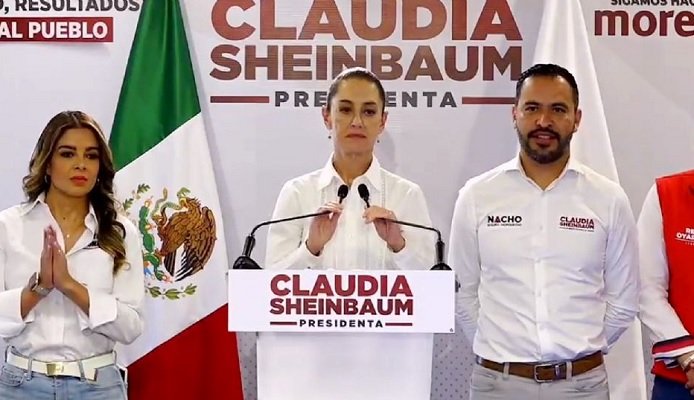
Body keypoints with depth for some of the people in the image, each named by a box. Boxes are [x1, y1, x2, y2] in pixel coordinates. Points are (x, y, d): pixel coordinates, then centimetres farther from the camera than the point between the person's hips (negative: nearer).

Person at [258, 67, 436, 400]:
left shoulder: (407, 195, 0)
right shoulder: (296, 193, -1)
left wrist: (398, 243, -21)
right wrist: (312, 247, -21)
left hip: (386, 361, 0)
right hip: (313, 361, 0)